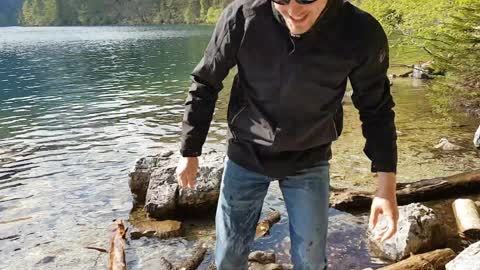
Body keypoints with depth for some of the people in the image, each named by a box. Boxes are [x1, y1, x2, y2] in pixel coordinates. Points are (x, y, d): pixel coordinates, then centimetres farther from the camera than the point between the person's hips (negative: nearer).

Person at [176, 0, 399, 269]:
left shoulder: (361, 33, -20)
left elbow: (376, 109, -5)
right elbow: (205, 83, -6)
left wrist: (387, 185, -11)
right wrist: (190, 152, -1)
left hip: (309, 162, 0)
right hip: (245, 155, 1)